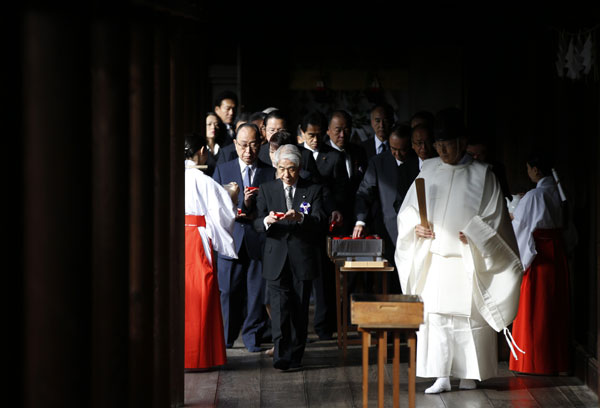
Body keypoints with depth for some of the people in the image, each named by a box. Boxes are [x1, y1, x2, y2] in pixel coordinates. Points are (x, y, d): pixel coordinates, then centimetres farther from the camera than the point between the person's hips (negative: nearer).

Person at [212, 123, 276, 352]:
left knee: (257, 292, 1)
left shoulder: (270, 174, 8)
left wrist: (253, 211, -15)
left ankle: (252, 336, 12)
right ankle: (225, 337, 14)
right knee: (228, 291, 2)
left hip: (259, 241, 0)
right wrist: (238, 208, -13)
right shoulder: (222, 171, 11)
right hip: (231, 240, 0)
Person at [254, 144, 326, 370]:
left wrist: (300, 217, -27)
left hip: (302, 259, 0)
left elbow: (319, 221, -7)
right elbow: (257, 223, 1)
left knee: (300, 309, 5)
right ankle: (281, 355, -14)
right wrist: (267, 221, -22)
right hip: (276, 259, 0)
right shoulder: (266, 189, 10)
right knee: (279, 308, -10)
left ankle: (295, 356, 13)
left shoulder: (313, 190, 6)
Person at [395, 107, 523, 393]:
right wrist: (416, 227, -5)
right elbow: (409, 209, 13)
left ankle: (470, 375, 12)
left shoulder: (481, 175, -2)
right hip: (433, 259, 3)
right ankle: (441, 377, 1)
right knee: (434, 315, -2)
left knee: (468, 315, 0)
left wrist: (475, 235, -13)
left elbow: (495, 217, 0)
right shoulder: (428, 170, 8)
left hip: (467, 260, -3)